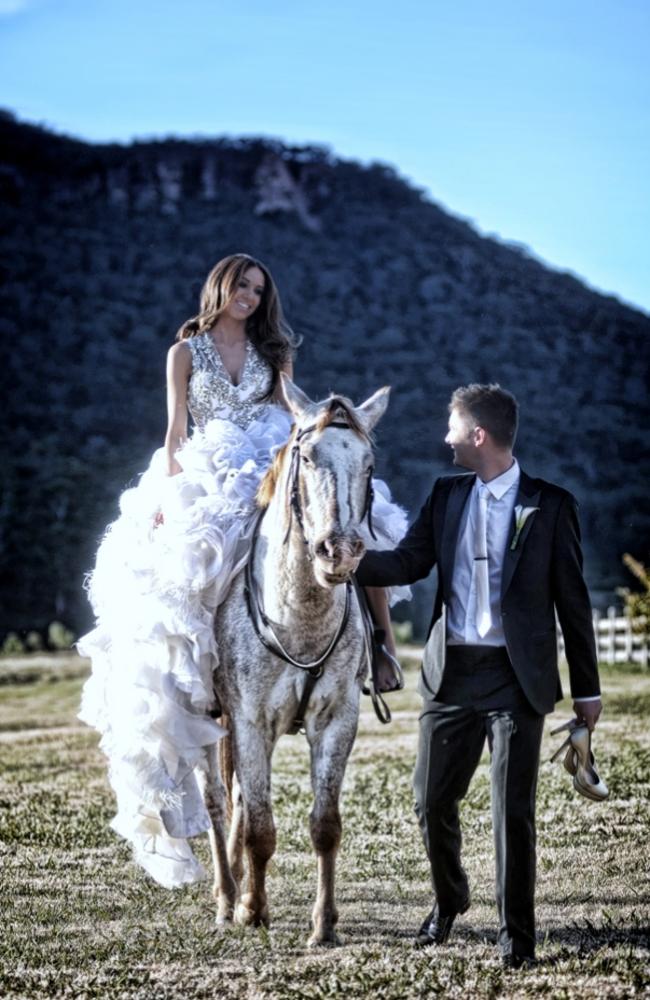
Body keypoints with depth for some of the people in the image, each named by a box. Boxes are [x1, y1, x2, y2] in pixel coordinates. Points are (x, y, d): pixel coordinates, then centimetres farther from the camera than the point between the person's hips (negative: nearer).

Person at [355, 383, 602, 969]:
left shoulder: (550, 505, -3)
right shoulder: (446, 496, 9)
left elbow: (572, 600, -1)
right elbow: (407, 563, 4)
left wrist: (587, 689, 0)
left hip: (516, 678, -4)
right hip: (451, 673, 4)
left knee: (514, 809, -2)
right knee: (432, 800, 10)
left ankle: (517, 935, 11)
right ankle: (449, 901, 35)